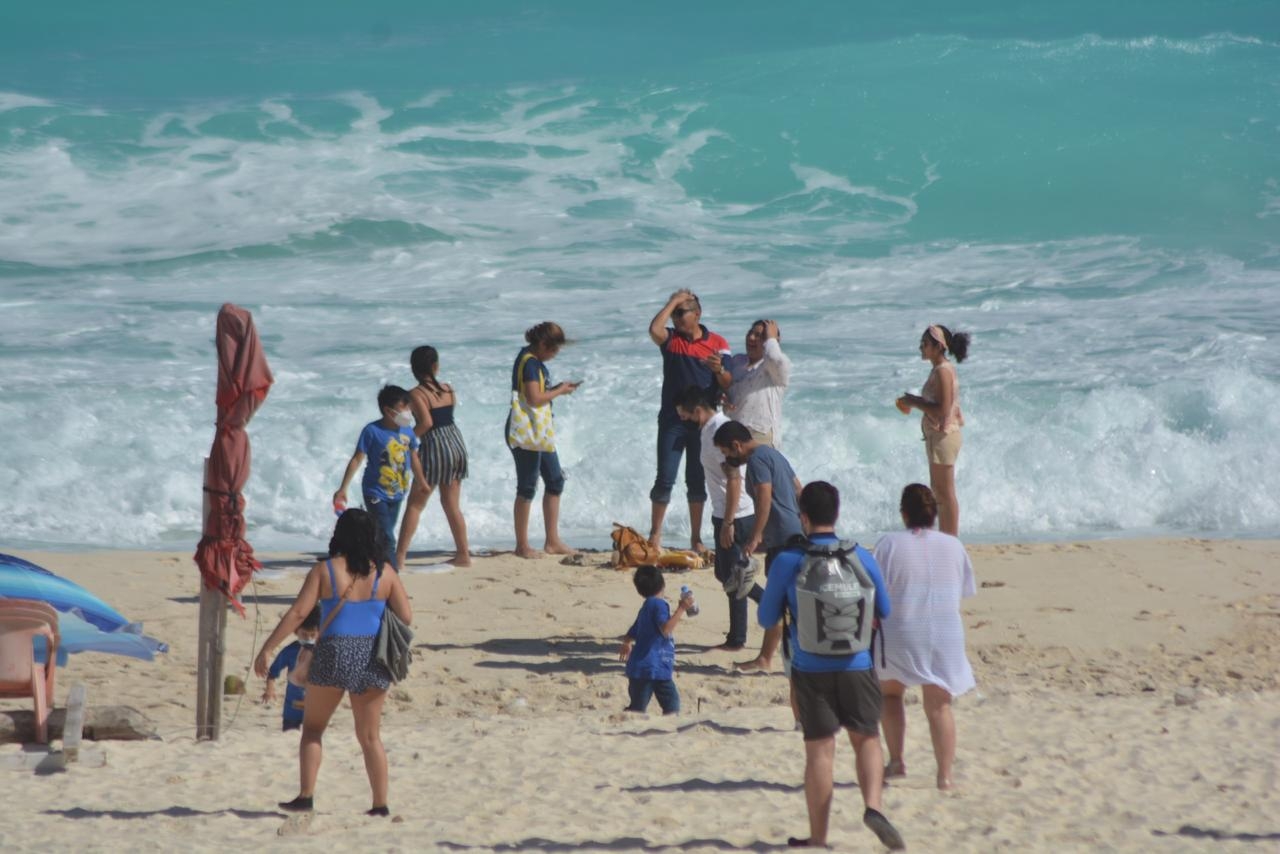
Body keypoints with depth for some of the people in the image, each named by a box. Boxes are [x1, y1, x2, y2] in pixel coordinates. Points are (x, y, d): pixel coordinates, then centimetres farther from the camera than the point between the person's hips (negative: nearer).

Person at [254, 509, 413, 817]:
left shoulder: (325, 570, -5)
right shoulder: (384, 572, 1)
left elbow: (298, 613, -9)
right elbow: (406, 616, 1)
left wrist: (266, 649, -5)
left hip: (334, 655, -2)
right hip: (372, 660, 2)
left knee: (312, 728, 13)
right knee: (370, 737, 12)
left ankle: (306, 796, 3)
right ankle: (381, 804, 9)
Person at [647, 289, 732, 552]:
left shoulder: (717, 343, 4)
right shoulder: (671, 339, 3)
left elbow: (728, 385, 1)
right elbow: (654, 329, -21)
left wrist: (719, 370, -21)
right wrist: (673, 301, -12)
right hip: (672, 420, -1)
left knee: (697, 481, 8)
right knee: (665, 479, -5)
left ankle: (696, 539, 14)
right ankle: (655, 535, 2)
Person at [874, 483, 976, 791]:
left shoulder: (890, 544, -8)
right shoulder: (953, 546, 2)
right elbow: (965, 591, 13)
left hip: (899, 635, -2)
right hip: (946, 636, 2)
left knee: (889, 691, 22)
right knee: (939, 705, 8)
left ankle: (896, 760, 14)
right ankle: (944, 774, 0)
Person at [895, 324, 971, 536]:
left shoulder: (942, 372, -19)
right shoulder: (942, 369, 12)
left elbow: (942, 410, -24)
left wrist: (915, 402, -15)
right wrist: (916, 402, 7)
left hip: (943, 436, -10)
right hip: (937, 436, 10)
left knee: (945, 494, -4)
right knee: (939, 493, 16)